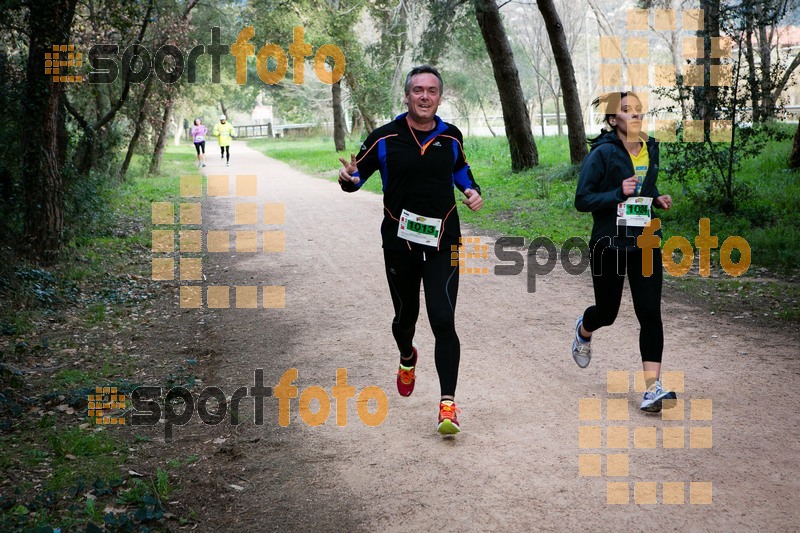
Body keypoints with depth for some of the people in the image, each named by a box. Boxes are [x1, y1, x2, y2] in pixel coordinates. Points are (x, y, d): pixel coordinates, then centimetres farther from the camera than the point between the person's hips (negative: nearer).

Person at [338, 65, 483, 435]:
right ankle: (407, 358, 52)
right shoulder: (384, 139, -4)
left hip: (442, 243, 0)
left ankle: (448, 404, -8)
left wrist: (471, 190, 5)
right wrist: (348, 179, -21)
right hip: (400, 244, 0)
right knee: (405, 317, 16)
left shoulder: (451, 137, 4)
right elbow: (358, 174, 3)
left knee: (443, 321, -12)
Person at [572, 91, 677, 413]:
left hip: (646, 243, 4)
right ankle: (583, 330, 49)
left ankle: (653, 387, -5)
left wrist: (658, 199, 3)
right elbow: (582, 200, -12)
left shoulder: (651, 149, 6)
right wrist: (618, 194, -24)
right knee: (607, 311, 12)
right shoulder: (602, 153, -11)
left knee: (650, 313, -7)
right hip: (609, 244, -4)